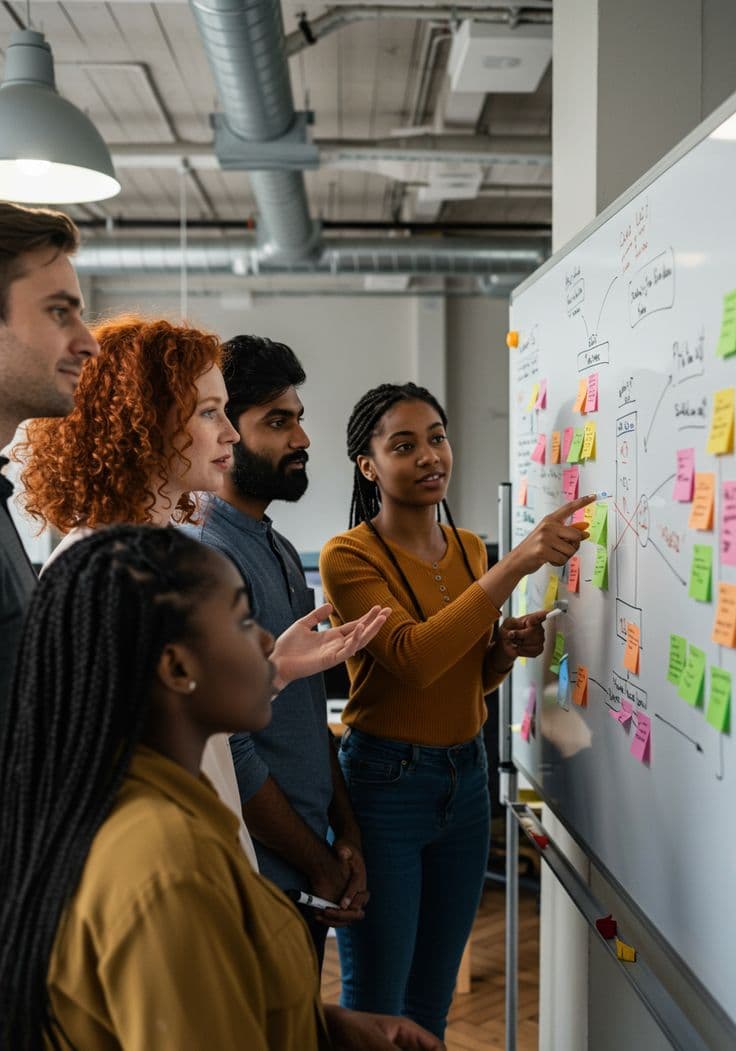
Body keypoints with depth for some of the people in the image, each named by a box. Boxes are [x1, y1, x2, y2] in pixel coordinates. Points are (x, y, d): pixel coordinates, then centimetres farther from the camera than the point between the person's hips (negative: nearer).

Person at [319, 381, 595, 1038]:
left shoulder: (469, 548, 7)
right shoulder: (350, 556, -13)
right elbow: (413, 658, -29)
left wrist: (506, 650, -6)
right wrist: (516, 565, -33)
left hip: (466, 779, 6)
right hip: (384, 781, -6)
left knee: (434, 998, 18)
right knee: (375, 1007, 5)